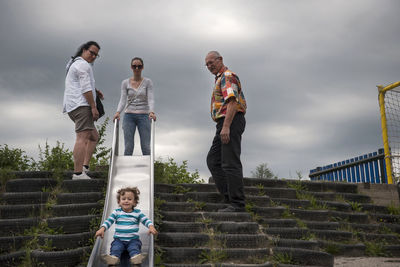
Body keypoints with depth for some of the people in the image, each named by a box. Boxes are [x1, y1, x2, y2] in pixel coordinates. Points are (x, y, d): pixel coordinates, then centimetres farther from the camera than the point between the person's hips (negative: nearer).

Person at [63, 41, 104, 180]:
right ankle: (78, 173, -25)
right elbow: (85, 88, -16)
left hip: (72, 107, 11)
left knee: (94, 136, 14)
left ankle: (85, 166, 4)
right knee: (82, 137, -18)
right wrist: (94, 107, -17)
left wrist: (95, 90, 33)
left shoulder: (75, 64, 27)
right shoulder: (83, 64, -6)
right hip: (81, 104, -11)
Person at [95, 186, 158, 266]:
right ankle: (113, 258, -53)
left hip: (133, 240, -1)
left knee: (134, 248, -31)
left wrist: (151, 227, -21)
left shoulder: (137, 212, 6)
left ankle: (136, 257, -55)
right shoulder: (116, 212, 8)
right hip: (119, 239, 1)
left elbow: (146, 220, 1)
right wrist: (102, 229, -16)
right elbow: (108, 221, 3)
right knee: (115, 248, -29)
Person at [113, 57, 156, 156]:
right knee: (128, 147, -5)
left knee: (146, 147, -7)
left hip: (144, 115, -1)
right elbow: (123, 99, 0)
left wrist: (151, 112, -25)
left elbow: (150, 99, -6)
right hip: (129, 115, 1)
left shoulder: (148, 82, 4)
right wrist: (118, 112, -19)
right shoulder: (125, 83, 8)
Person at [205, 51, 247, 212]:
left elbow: (232, 102, -19)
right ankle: (229, 195, 8)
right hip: (224, 125, 11)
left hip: (231, 122, -11)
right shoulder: (219, 79, 27)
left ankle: (237, 203, -7)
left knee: (230, 163, -11)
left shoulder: (227, 76, -5)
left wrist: (226, 127, -27)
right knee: (213, 160, 9)